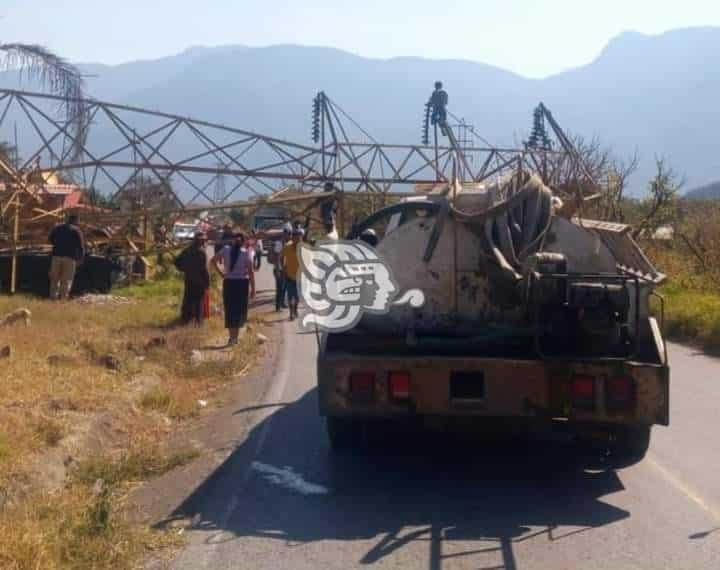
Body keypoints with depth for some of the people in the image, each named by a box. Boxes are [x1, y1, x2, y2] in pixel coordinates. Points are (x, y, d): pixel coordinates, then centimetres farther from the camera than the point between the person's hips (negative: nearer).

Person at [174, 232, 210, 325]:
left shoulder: (187, 250, 3)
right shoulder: (201, 252, -17)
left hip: (189, 279, 6)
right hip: (199, 280, -6)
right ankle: (198, 319, 5)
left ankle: (186, 318, 20)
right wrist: (207, 281, -13)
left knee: (188, 299, 14)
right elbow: (204, 268, -20)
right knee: (199, 300, 3)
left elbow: (177, 262, 7)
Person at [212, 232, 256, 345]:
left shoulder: (226, 250, 2)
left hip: (228, 282, 2)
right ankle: (235, 336, 2)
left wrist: (221, 273, 3)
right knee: (240, 309, 7)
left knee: (229, 309, 11)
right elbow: (251, 272, -8)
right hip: (242, 282, -2)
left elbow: (213, 260, -2)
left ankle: (231, 336, 14)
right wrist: (253, 288, -4)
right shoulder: (247, 253, -5)